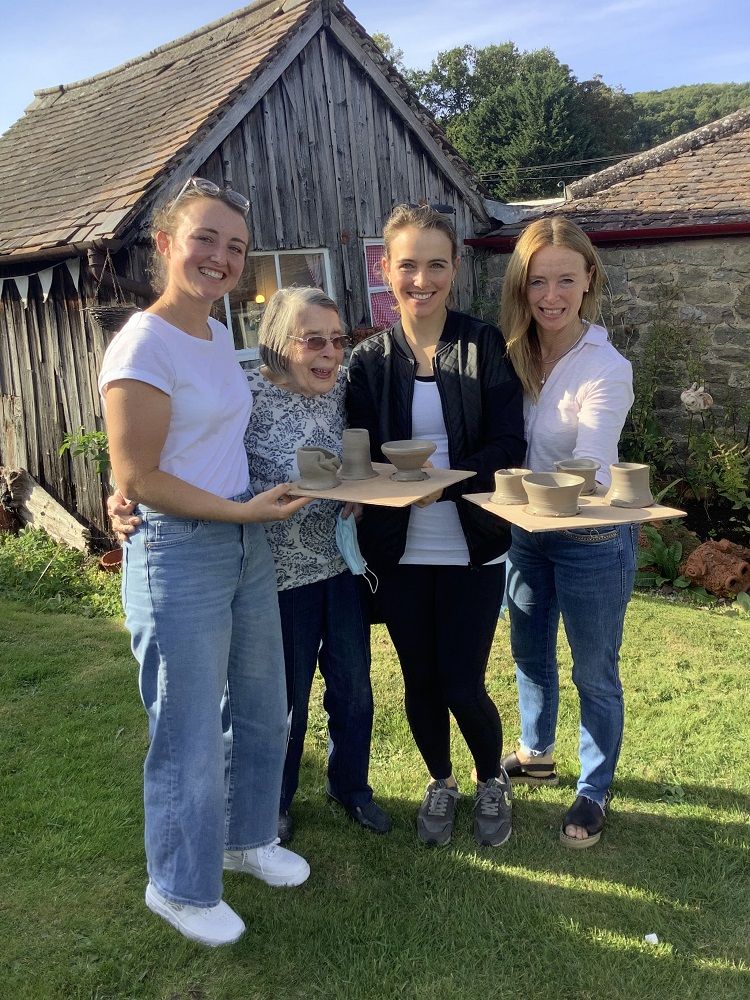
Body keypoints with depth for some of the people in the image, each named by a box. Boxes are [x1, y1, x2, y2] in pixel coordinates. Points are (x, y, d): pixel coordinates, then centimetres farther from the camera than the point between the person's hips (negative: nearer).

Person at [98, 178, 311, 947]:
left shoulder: (218, 335, 9)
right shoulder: (144, 344, -17)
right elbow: (136, 479, -18)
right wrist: (244, 510, -16)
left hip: (244, 545, 9)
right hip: (177, 556, -8)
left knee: (263, 711, 20)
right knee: (190, 737, 6)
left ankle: (248, 838, 45)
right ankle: (181, 888, 30)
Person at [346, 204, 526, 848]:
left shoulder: (486, 347, -3)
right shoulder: (369, 360, 1)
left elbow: (508, 445, -10)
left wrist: (444, 480, -25)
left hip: (472, 546, -2)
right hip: (399, 549, 2)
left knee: (462, 685, 2)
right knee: (420, 681, 13)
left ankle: (492, 780, 34)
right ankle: (441, 782, 41)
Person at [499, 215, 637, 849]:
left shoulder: (606, 370, -23)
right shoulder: (513, 355, -5)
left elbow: (591, 470, -31)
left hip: (592, 540, -6)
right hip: (525, 531, 6)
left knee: (594, 674, 10)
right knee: (530, 654, 22)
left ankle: (595, 790, 33)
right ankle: (536, 755, 47)